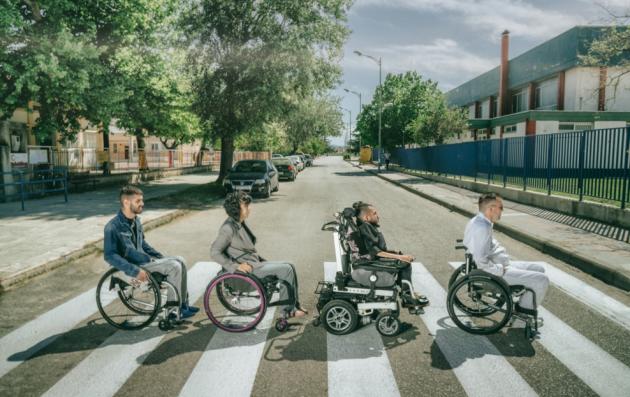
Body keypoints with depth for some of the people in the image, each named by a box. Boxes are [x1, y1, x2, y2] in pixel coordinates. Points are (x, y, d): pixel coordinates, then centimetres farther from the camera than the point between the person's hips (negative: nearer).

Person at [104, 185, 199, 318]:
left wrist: (160, 257, 14)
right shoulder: (113, 227, -19)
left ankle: (183, 304, 3)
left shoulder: (136, 220, 7)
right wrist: (135, 271, -27)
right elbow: (110, 256, -23)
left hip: (145, 259, 8)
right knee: (174, 267, -19)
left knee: (180, 261, -3)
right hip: (136, 266, -8)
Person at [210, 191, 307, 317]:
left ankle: (294, 306, 7)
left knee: (289, 267, 1)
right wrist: (236, 266, -22)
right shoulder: (229, 228, -18)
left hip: (255, 263, 9)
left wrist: (262, 260, 12)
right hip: (246, 269, -9)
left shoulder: (240, 224, 10)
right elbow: (214, 252, -19)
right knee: (286, 269, -14)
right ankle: (289, 309, 1)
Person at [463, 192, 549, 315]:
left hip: (500, 266, 11)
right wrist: (501, 269, -17)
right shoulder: (482, 228, -27)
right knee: (542, 280, -11)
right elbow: (482, 262, -32)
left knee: (539, 269, 18)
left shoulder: (477, 221, 5)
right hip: (495, 273, -11)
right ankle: (526, 307, 12)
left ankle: (524, 304, 22)